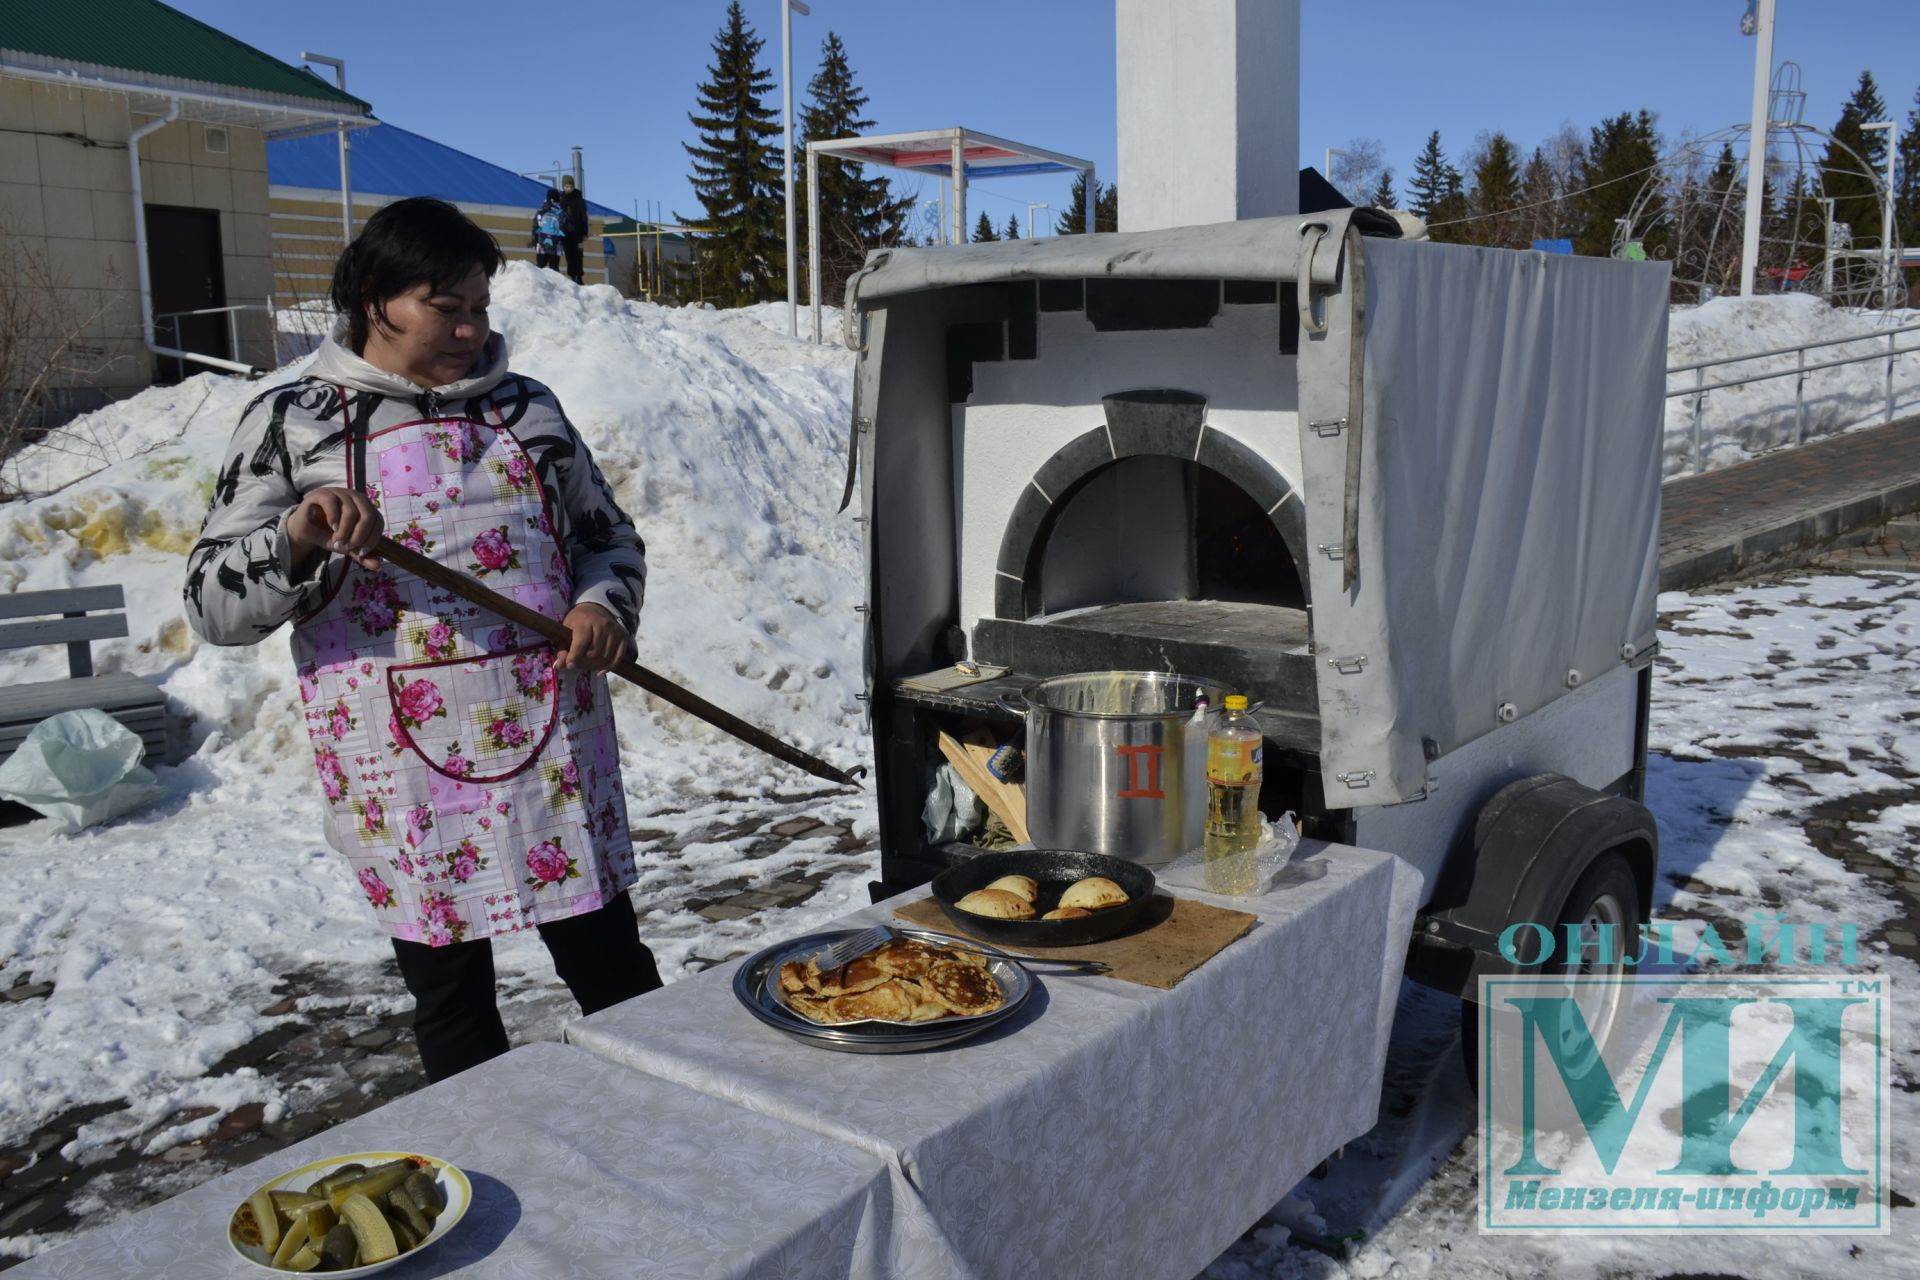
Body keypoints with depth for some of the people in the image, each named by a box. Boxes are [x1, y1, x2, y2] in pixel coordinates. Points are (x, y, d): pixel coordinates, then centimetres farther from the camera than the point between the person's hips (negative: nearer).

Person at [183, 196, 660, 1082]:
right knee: (450, 995, 11)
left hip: (553, 743, 2)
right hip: (407, 764, -2)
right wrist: (297, 542, -22)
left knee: (610, 962, 9)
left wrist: (605, 605, -5)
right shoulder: (291, 421, 1)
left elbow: (608, 535, 17)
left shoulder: (525, 407, 9)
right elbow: (214, 605, -1)